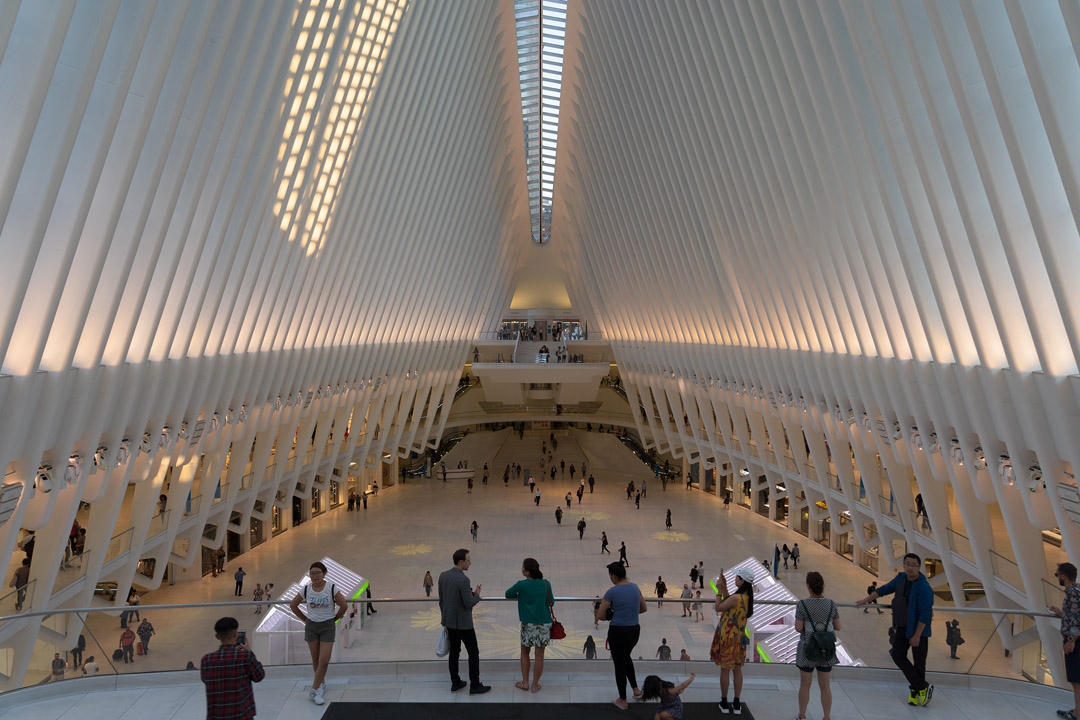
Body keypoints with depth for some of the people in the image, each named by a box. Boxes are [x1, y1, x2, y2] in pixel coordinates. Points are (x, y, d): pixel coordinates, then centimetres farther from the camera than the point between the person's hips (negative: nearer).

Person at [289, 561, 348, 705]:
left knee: (324, 661, -6)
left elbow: (344, 606, -6)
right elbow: (293, 605, 8)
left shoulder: (331, 588, -14)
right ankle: (321, 683, 32)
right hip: (311, 626, 2)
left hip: (327, 627, -2)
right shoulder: (306, 589, -7)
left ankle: (314, 691, 9)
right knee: (315, 660, 11)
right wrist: (304, 619, 6)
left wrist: (334, 619, 0)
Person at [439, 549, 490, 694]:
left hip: (449, 621, 7)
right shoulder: (463, 580, -27)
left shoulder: (443, 576, -2)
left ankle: (455, 683, 26)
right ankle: (475, 686, 13)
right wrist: (477, 595, -4)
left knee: (454, 651, 18)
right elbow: (469, 604, -25)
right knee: (473, 652, 7)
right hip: (463, 622, -7)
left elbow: (441, 601, 6)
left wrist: (445, 620, 17)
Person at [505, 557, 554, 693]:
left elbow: (508, 595, 2)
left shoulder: (521, 585, -13)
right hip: (544, 624, 2)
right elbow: (551, 603, 3)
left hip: (528, 624, -2)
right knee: (539, 655, 11)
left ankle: (525, 683, 26)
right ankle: (535, 685, 22)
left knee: (524, 653, 20)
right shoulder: (546, 584, -6)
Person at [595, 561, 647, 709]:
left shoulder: (612, 592, -18)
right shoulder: (634, 587, 0)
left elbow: (599, 616, -13)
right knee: (626, 657, 32)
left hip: (618, 632, -6)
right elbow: (644, 608, 14)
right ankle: (636, 690, 33)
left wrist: (609, 616, 6)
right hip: (634, 630, 6)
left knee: (619, 665, 13)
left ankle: (622, 701, 28)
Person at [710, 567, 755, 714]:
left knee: (725, 669, 7)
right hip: (739, 637, 7)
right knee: (737, 669, 15)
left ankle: (724, 703, 18)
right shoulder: (747, 597, -1)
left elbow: (718, 608, -14)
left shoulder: (736, 598, -26)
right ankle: (736, 704, 22)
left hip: (728, 637, -7)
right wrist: (724, 587, 8)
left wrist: (720, 590, -11)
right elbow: (728, 603, 10)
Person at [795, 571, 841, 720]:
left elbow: (798, 628, -14)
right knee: (825, 686, 17)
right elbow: (837, 627, 2)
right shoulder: (831, 605, -6)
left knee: (805, 685, 13)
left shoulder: (802, 605, -16)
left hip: (807, 648, -3)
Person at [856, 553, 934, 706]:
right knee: (898, 655, 2)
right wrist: (865, 600, 17)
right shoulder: (901, 578, 1)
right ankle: (923, 687, 11)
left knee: (919, 662, 1)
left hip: (918, 629, -7)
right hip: (902, 627, 7)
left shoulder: (923, 587, -21)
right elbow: (884, 589, 15)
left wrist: (916, 636, -21)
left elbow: (925, 614, -22)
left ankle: (917, 690, 17)